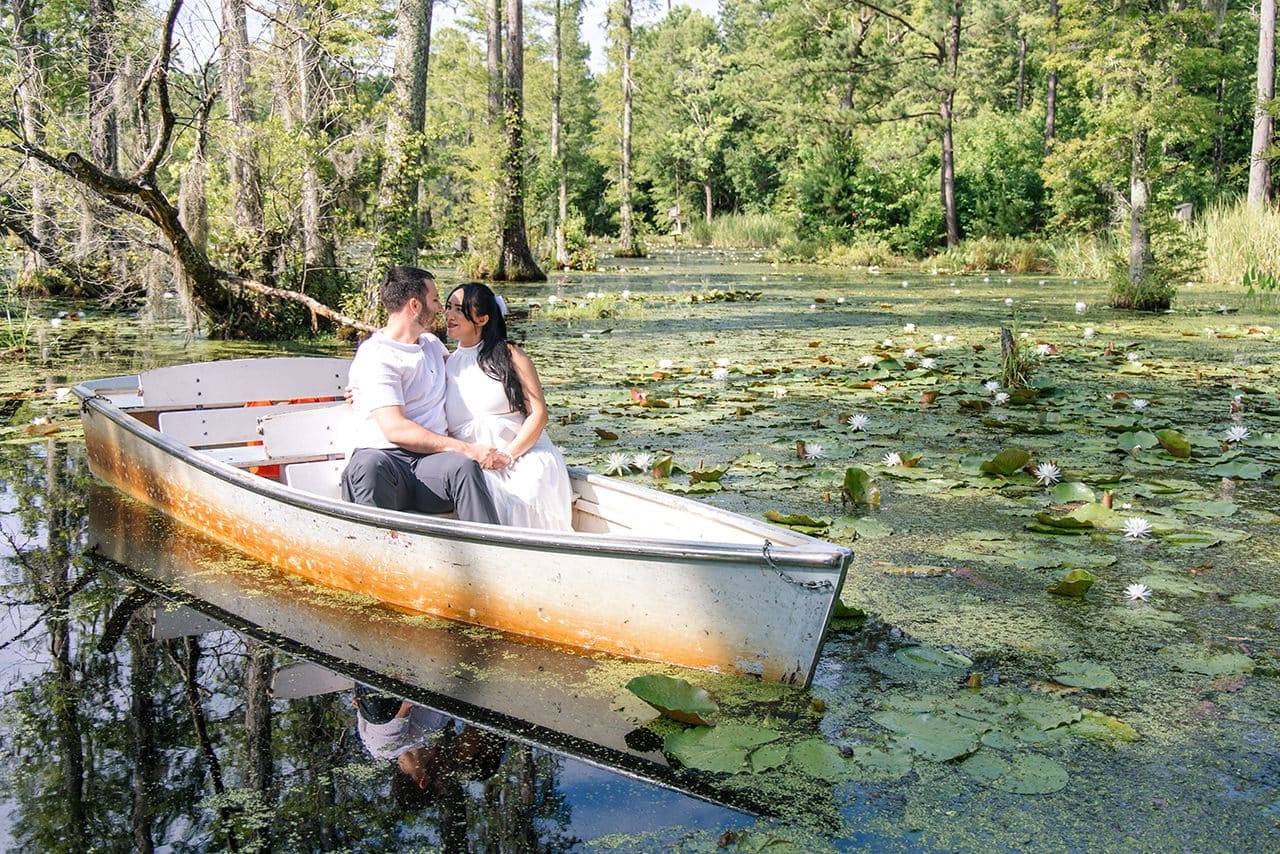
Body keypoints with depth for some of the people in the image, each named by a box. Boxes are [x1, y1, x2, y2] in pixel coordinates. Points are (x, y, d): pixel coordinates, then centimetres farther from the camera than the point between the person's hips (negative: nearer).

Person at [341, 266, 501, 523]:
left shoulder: (432, 343, 24)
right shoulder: (376, 357, -4)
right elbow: (395, 429, -16)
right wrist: (466, 448, -22)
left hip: (433, 460, 5)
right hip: (385, 457, -5)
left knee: (463, 466, -31)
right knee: (367, 467, -41)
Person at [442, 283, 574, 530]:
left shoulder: (508, 355, 7)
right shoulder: (444, 366, 17)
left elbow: (538, 414, 0)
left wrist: (507, 455, -13)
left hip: (526, 453, -2)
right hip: (473, 465, 2)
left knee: (528, 496, -34)